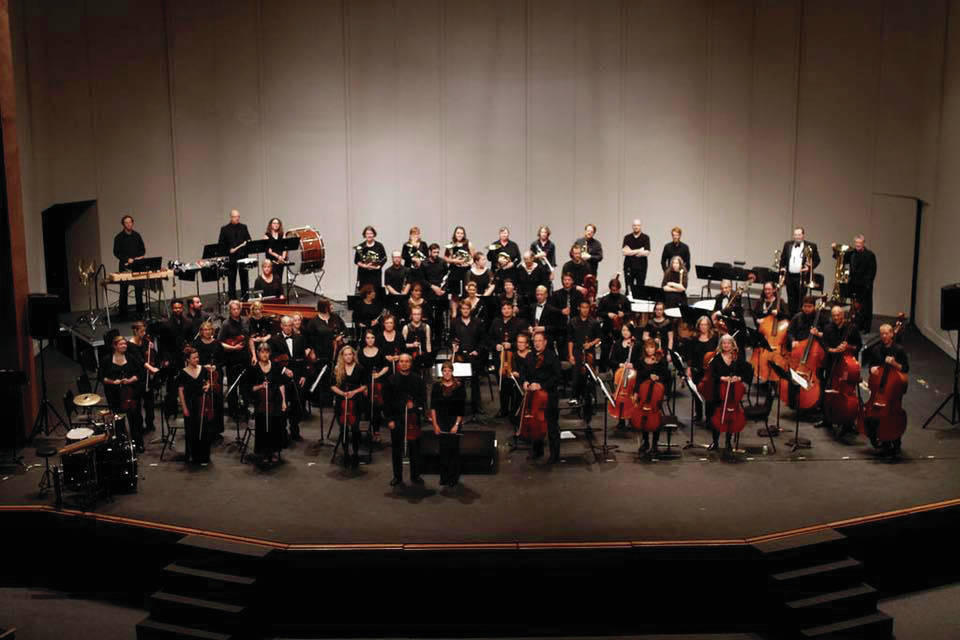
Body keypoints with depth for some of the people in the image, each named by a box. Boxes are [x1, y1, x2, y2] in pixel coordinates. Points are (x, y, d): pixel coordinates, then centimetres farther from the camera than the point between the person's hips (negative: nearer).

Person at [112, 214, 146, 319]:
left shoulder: (137, 236, 10)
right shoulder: (119, 237, -1)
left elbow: (143, 250, 14)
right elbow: (116, 253, -3)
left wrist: (139, 257, -6)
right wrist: (128, 259, -14)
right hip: (125, 267, -3)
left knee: (139, 288, 5)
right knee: (124, 291, 0)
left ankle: (140, 311, 16)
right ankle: (123, 313, 5)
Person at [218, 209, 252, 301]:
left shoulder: (243, 227, 10)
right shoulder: (225, 229, 1)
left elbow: (248, 239, 12)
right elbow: (221, 243, 0)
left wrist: (246, 243, -10)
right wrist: (228, 250, -14)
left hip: (243, 255, 2)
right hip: (231, 257, -2)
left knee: (244, 277, 5)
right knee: (231, 279, 3)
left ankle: (245, 297, 13)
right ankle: (232, 298, 9)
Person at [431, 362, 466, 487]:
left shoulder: (459, 387, -4)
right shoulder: (437, 386, 1)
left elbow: (461, 409, -4)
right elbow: (433, 407, 1)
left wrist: (456, 425, -10)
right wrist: (435, 424, -4)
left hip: (454, 421, -1)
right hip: (441, 421, 1)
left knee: (453, 448, -1)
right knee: (443, 448, 2)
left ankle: (453, 478, 10)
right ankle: (444, 477, 13)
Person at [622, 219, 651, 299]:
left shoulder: (645, 238, 3)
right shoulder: (627, 237, 6)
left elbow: (647, 253, -9)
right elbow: (624, 252, -6)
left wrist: (631, 252, -8)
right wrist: (639, 251, -8)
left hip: (641, 266, -1)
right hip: (629, 267, 1)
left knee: (640, 289, -1)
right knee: (629, 289, 1)